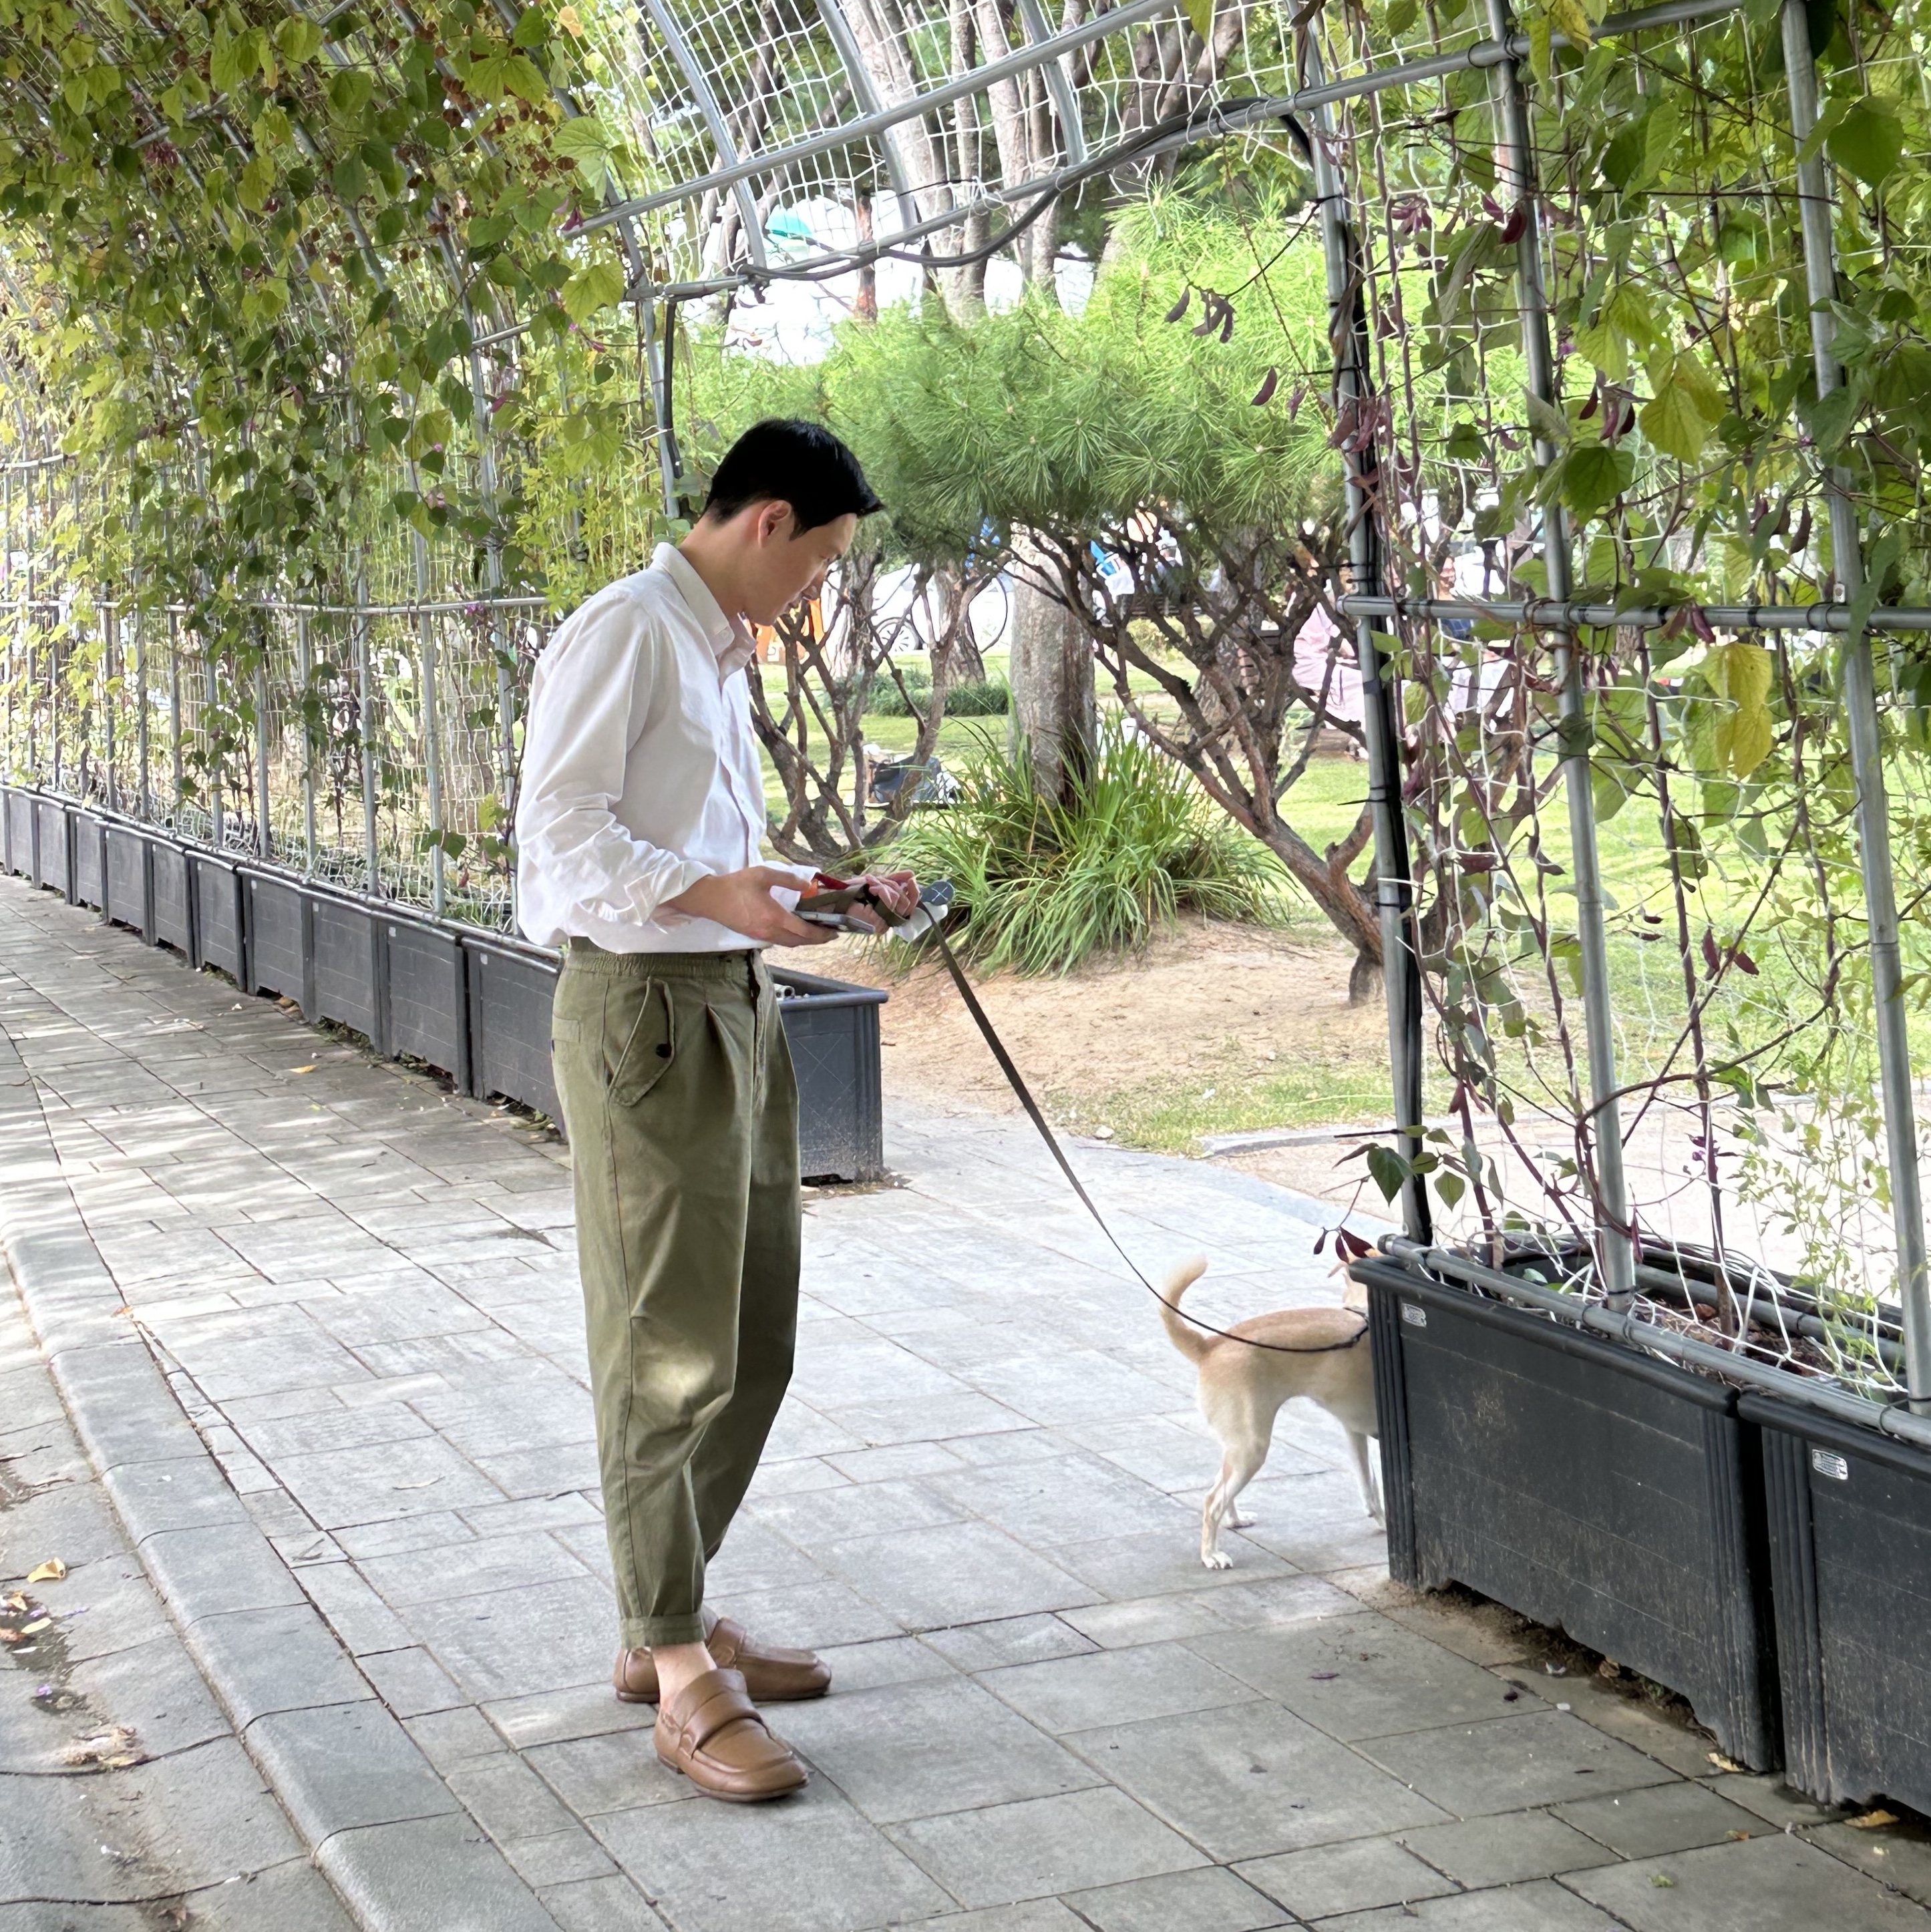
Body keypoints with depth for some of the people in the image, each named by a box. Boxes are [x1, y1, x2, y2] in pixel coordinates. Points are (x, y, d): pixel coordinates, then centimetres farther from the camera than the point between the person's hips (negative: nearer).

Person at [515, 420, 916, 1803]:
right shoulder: (627, 634, -9)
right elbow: (565, 829, -17)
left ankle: (670, 1624, 26)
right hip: (645, 1011, -10)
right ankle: (685, 1681, 1)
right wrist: (711, 892, -27)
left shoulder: (723, 654, 21)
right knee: (670, 1356, -6)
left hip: (738, 1009, 10)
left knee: (750, 1344, 13)